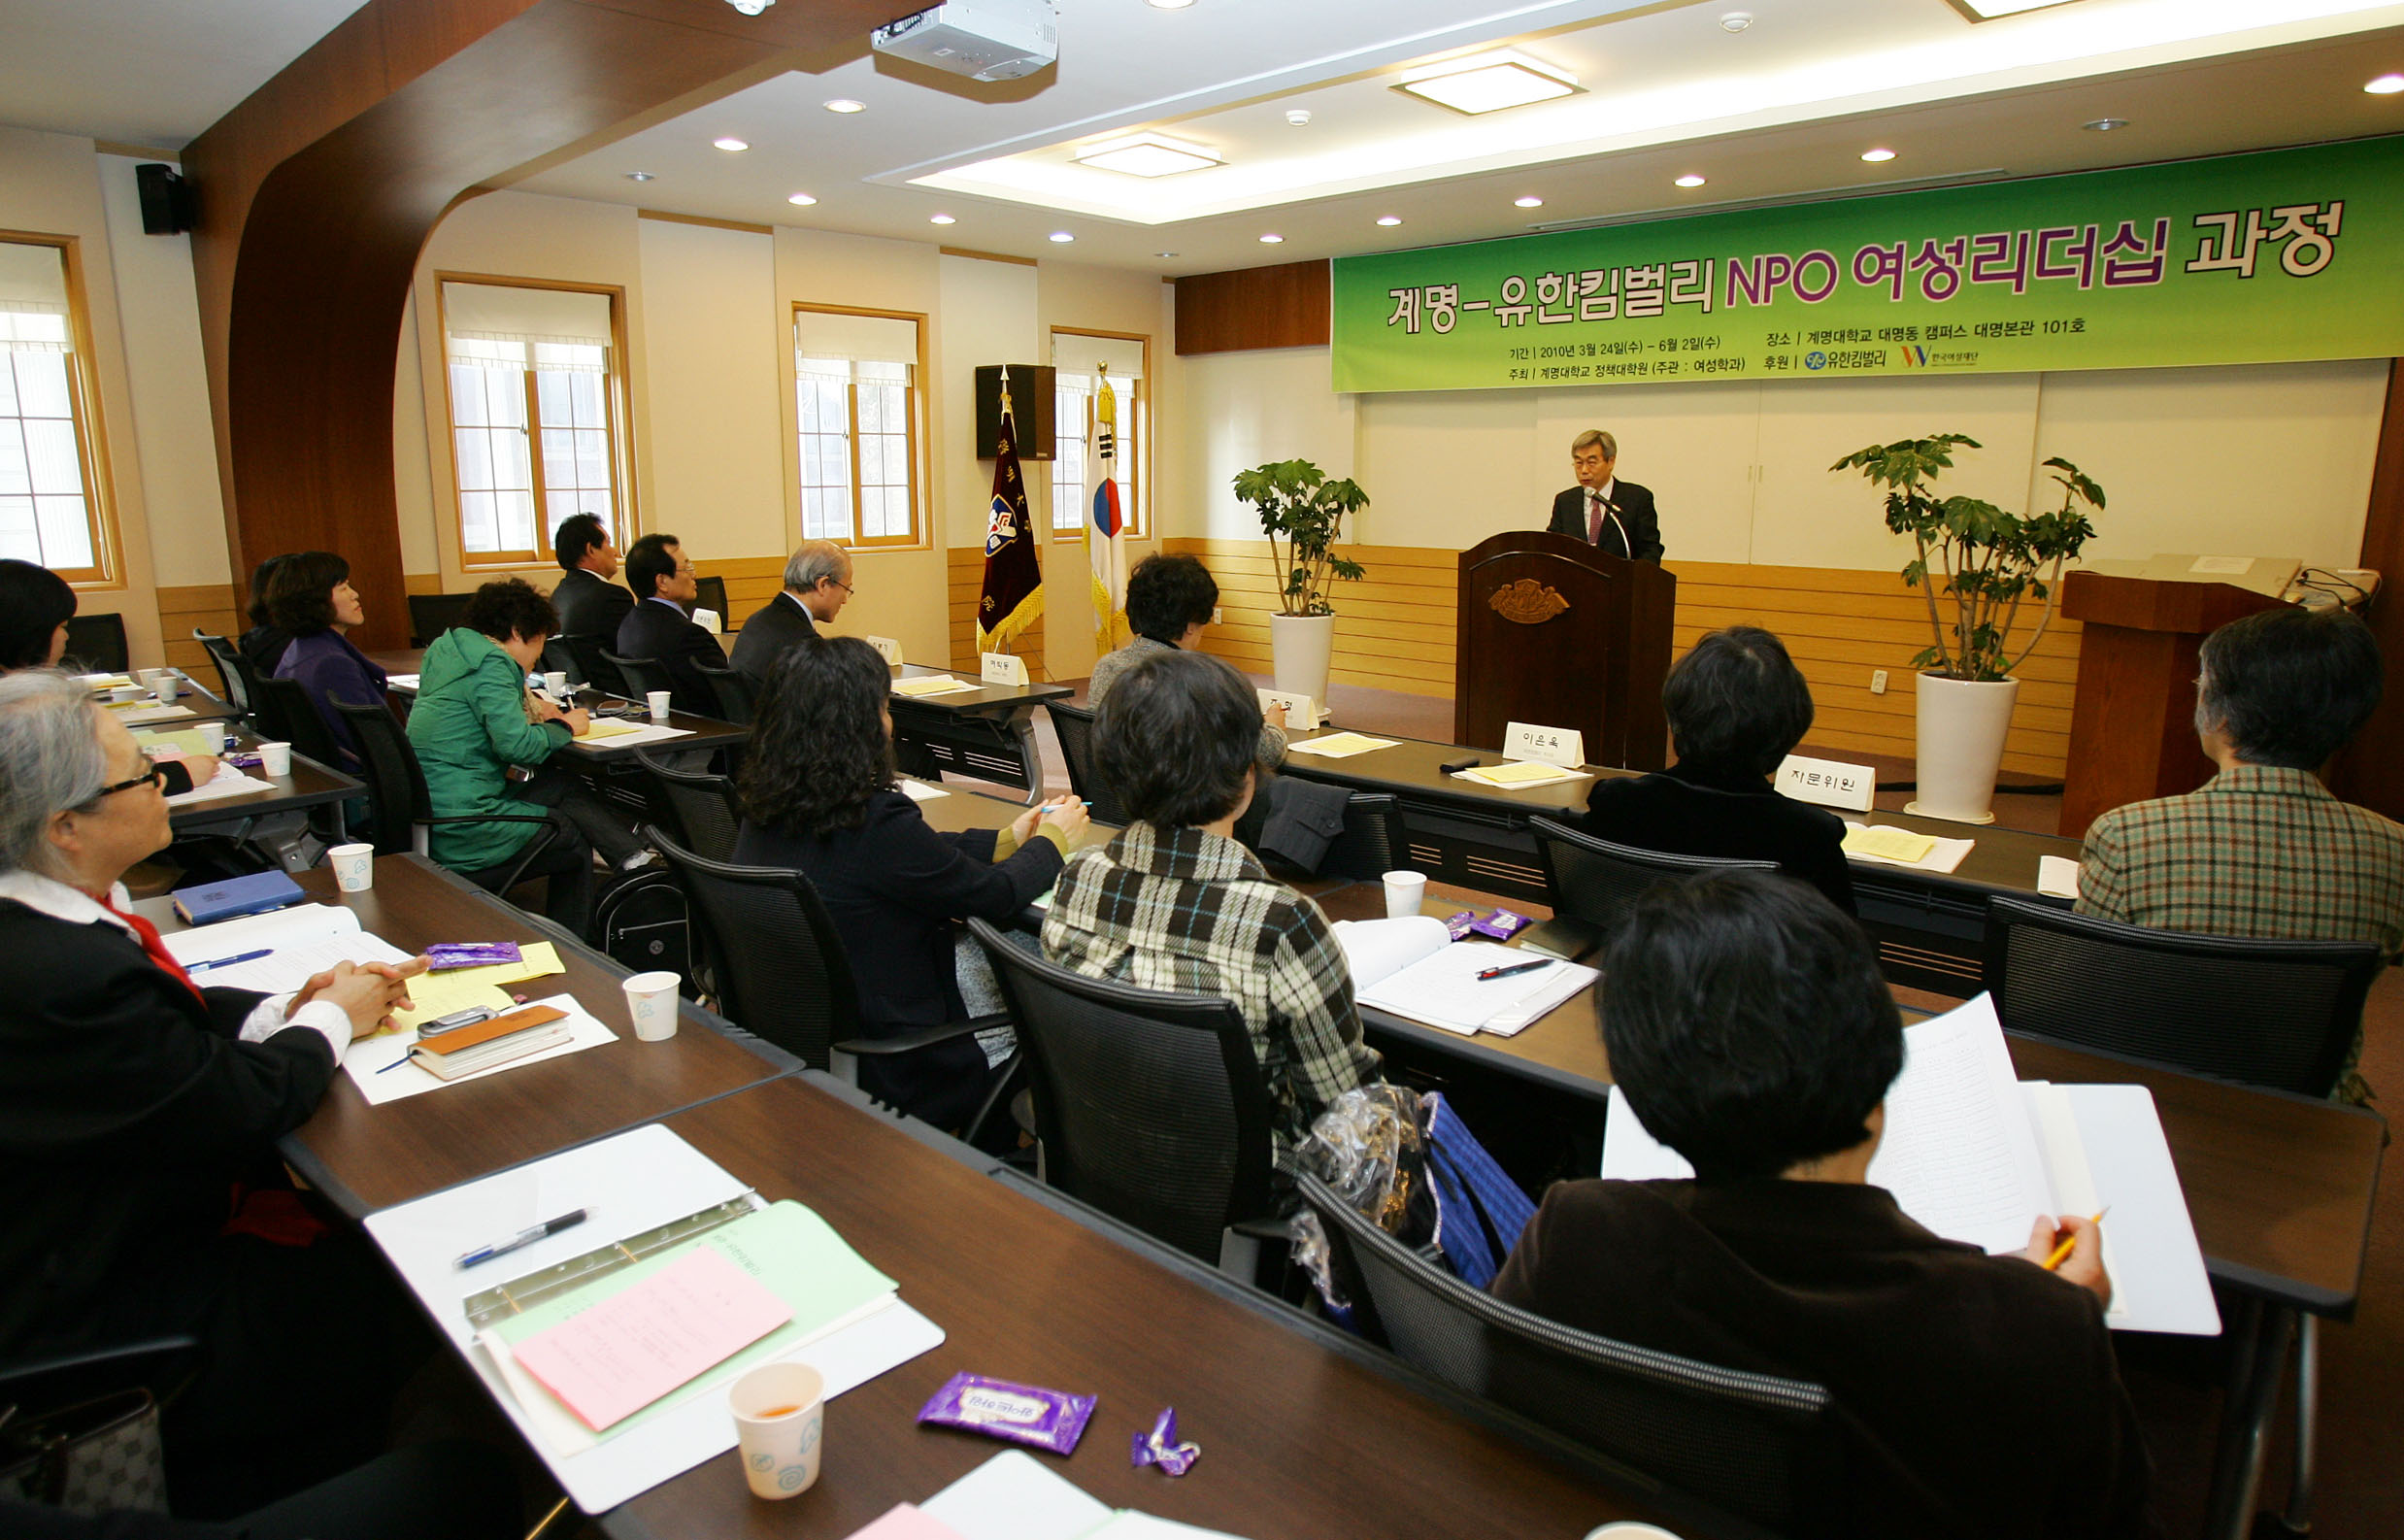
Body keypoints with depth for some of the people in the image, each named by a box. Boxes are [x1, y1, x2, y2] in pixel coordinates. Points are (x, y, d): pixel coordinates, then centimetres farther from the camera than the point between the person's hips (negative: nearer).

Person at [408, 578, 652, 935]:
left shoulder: (446, 651, 14)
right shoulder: (491, 665, -15)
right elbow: (515, 744, -23)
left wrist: (528, 707, 16)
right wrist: (563, 728, -5)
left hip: (429, 817, 9)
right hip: (462, 831, -9)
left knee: (564, 786, 10)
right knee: (574, 839, 10)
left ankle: (635, 858, 7)